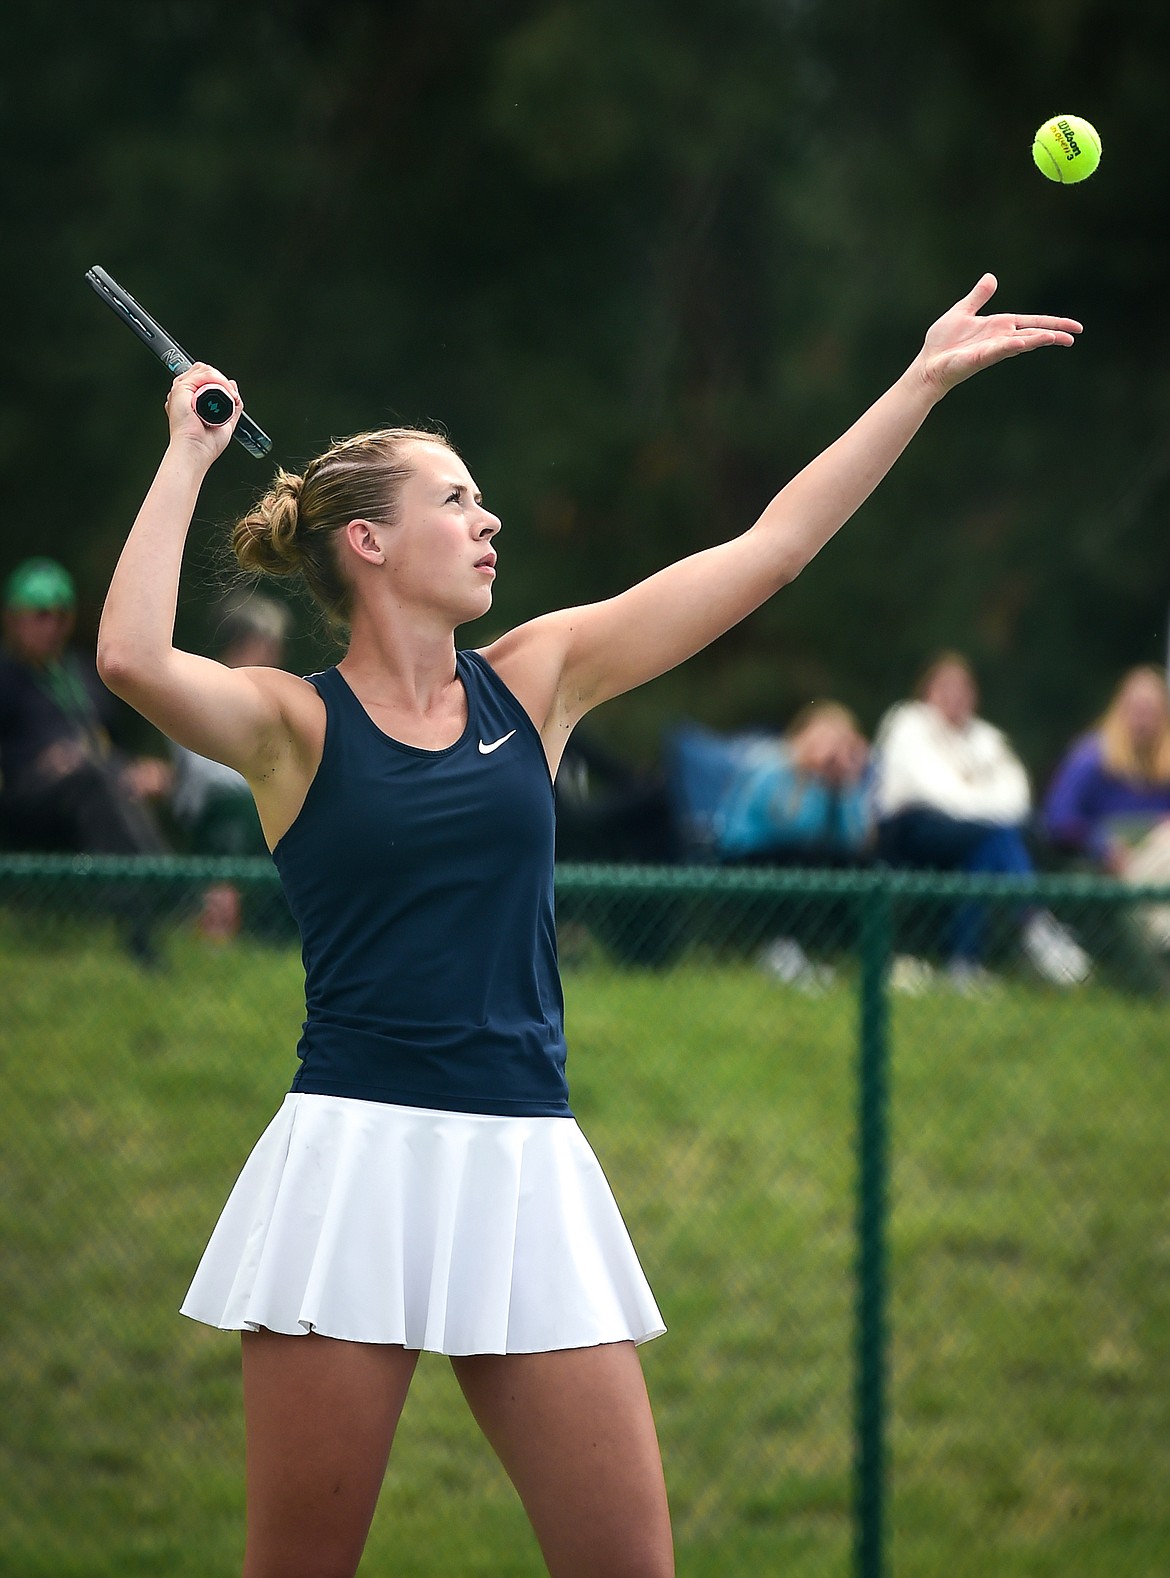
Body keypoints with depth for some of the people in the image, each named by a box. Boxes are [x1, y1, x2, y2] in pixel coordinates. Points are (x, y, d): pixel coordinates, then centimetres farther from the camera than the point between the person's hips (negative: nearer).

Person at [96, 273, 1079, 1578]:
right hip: (351, 1161, -4)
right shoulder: (291, 723, 0)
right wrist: (187, 457, -11)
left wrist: (925, 380, 10)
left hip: (526, 1166, 4)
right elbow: (131, 657, -22)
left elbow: (774, 544, 12)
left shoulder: (535, 679, 11)